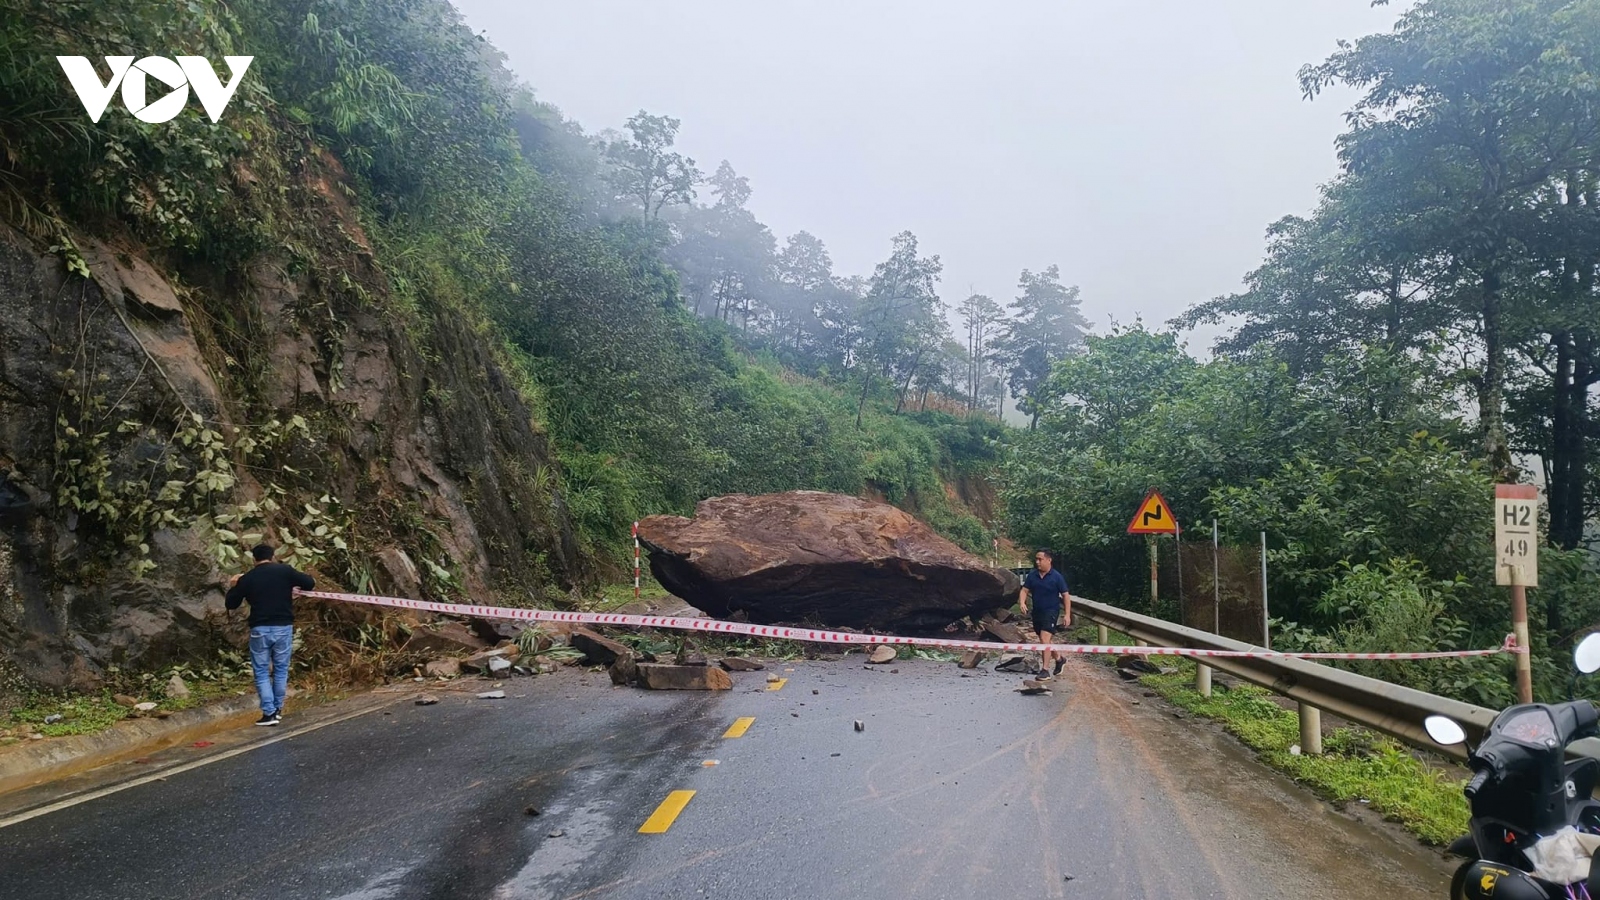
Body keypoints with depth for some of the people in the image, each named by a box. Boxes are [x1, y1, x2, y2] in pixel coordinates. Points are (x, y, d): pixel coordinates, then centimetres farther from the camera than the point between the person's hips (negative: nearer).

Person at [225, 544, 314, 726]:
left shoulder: (247, 578, 3)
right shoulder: (285, 570, -1)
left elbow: (231, 604, 12)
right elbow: (310, 583, -1)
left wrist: (233, 587, 30)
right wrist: (296, 582, 21)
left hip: (260, 629, 0)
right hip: (283, 627, 0)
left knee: (262, 672, 8)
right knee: (281, 669, 13)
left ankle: (269, 713, 2)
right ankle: (277, 709, 20)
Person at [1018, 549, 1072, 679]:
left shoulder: (1057, 576, -10)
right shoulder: (1032, 575, 2)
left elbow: (1066, 595, -7)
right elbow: (1024, 590, 4)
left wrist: (1067, 614, -12)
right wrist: (1022, 602, -17)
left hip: (1051, 612, -6)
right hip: (1037, 612, 6)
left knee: (1044, 639, -18)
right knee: (1044, 641, 17)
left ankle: (1045, 669, -14)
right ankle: (1059, 659, 40)